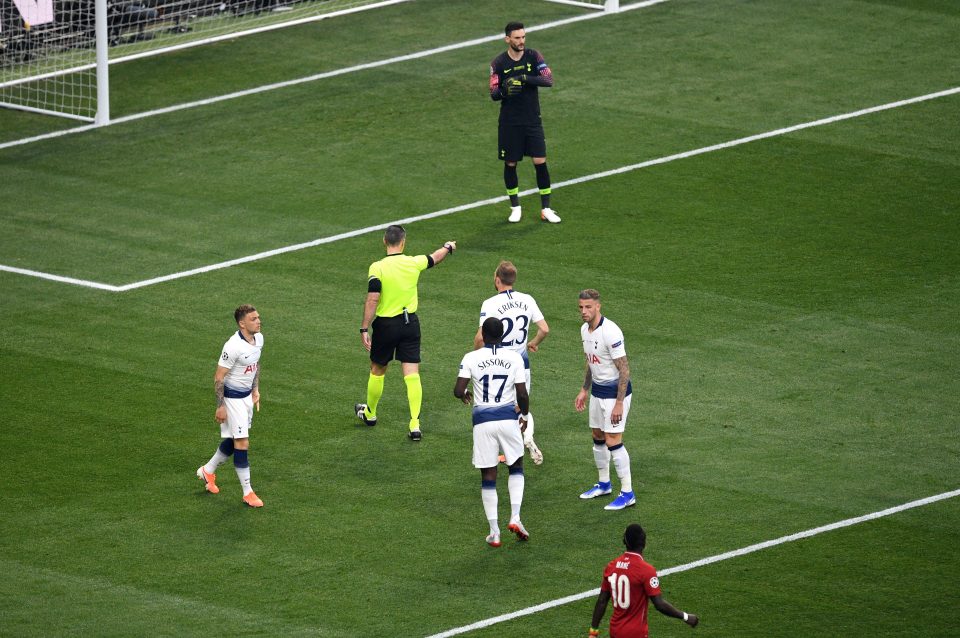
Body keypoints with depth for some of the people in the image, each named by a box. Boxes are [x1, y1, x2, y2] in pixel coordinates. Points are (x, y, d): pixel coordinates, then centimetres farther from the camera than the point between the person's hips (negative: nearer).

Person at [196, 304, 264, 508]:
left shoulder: (258, 339, -2)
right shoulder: (233, 346, -27)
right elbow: (218, 378, -21)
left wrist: (255, 389, 15)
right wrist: (220, 407, -19)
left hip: (247, 396, 8)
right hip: (232, 397, -8)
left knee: (233, 440, 18)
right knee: (242, 443, -5)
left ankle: (208, 471, 40)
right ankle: (247, 492, 3)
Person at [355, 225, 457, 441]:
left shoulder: (377, 268, -16)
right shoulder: (414, 263, -4)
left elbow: (372, 300, -21)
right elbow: (435, 258, 17)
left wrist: (364, 329, -16)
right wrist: (448, 247, 38)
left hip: (385, 325, -2)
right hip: (410, 322, 2)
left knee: (377, 370, 18)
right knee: (412, 374, 1)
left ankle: (370, 413, 37)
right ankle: (415, 424, -4)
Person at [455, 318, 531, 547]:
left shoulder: (471, 358, -3)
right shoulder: (514, 358, -1)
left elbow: (458, 391, -7)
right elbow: (522, 394, -2)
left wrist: (466, 395, 17)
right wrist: (525, 415, 16)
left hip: (483, 420, -1)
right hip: (508, 417, 1)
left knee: (488, 476, 7)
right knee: (516, 466, 22)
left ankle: (494, 532, 7)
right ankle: (515, 517, 6)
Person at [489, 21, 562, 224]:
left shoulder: (533, 57, -3)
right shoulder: (498, 63, -5)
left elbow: (549, 80, -15)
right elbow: (493, 94, -7)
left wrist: (525, 79, -29)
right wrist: (504, 91, -30)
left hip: (533, 121, 0)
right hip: (509, 123, 0)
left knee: (540, 162, -4)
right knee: (510, 164, 7)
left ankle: (546, 208, 6)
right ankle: (515, 207, 23)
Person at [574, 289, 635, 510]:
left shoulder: (610, 332, -24)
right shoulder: (585, 330, 4)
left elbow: (624, 369, -22)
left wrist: (619, 403, -23)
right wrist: (584, 390, 21)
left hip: (615, 390, -9)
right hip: (597, 390, 9)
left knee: (613, 441, -10)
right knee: (598, 437, 16)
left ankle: (627, 494, -4)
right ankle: (604, 484, 33)